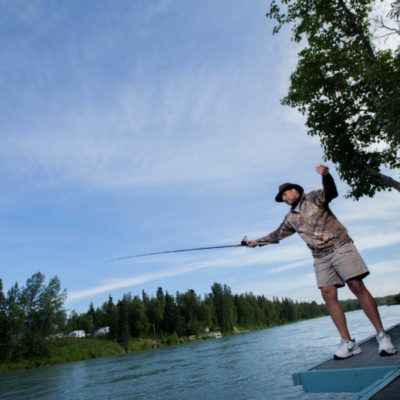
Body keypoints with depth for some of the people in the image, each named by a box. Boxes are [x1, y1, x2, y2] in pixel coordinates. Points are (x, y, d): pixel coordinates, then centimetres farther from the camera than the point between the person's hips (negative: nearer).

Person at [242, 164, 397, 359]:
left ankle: (382, 335, -3)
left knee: (358, 287, -11)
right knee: (328, 295, -7)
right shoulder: (290, 218, 19)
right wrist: (256, 242, 31)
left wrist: (326, 176, -37)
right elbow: (277, 235, 29)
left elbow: (331, 192, -16)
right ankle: (348, 342, -5)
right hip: (321, 258, 5)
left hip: (340, 248, -5)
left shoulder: (314, 198, 4)